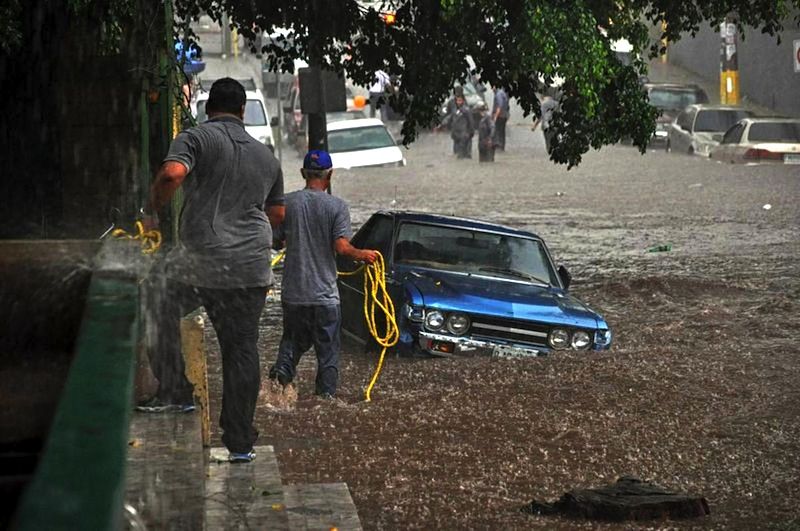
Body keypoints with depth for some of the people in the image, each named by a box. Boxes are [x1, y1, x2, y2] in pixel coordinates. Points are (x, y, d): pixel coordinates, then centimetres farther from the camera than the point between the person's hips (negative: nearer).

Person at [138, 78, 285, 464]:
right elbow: (277, 215, 23)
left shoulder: (195, 139, -1)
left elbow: (172, 174, -21)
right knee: (242, 350, 7)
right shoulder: (266, 155, 16)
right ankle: (240, 442, 9)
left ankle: (174, 393, 19)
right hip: (251, 267, 4)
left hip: (199, 261, -4)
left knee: (159, 314, 23)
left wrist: (152, 212, -5)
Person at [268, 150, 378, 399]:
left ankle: (282, 370, -4)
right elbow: (342, 247, -18)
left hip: (293, 292, 2)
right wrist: (362, 255, -3)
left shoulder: (288, 202, -2)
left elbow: (275, 239, 5)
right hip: (324, 292, -2)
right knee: (327, 348, 9)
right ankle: (326, 394, 10)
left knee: (293, 339, 19)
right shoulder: (337, 206, -10)